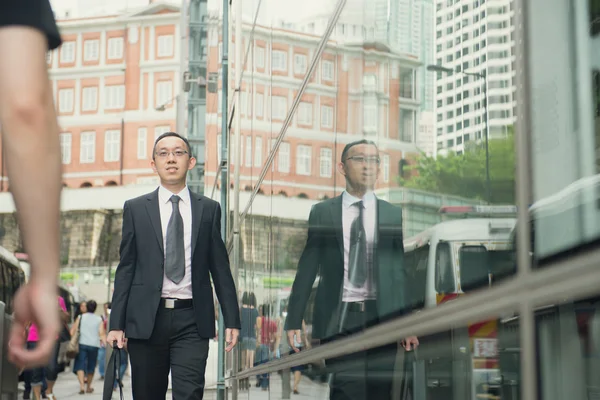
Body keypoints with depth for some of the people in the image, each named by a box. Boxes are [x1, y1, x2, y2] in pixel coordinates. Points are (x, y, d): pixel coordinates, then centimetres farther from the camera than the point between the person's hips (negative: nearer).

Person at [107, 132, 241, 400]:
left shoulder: (209, 209, 9)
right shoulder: (135, 209, 8)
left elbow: (220, 268, 9)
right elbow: (126, 269, 7)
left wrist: (231, 320, 4)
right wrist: (116, 323, 1)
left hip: (191, 320, 0)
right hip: (146, 319, 1)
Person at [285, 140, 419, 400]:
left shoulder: (394, 216, 9)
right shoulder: (322, 213, 7)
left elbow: (401, 272, 8)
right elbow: (307, 269, 5)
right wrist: (294, 321, 0)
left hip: (381, 318, 1)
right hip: (338, 319, -1)